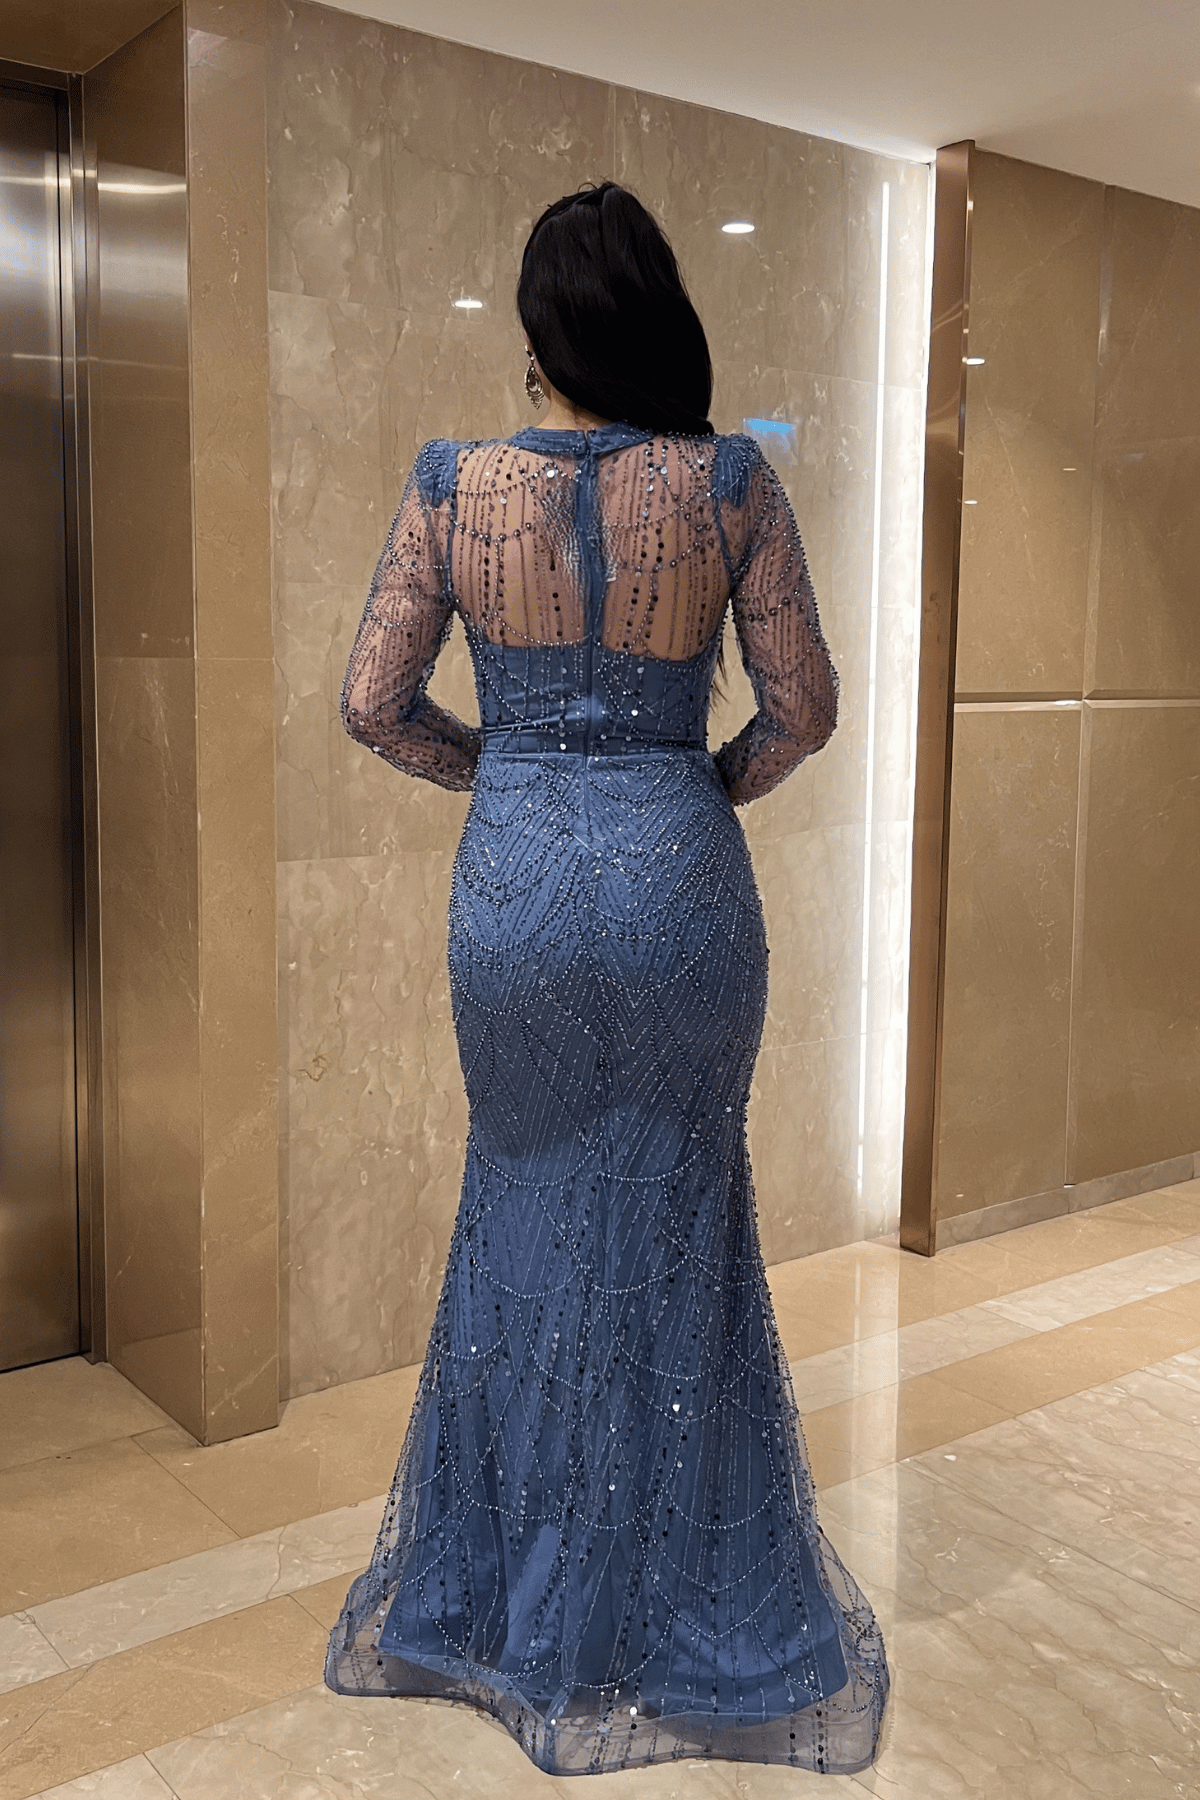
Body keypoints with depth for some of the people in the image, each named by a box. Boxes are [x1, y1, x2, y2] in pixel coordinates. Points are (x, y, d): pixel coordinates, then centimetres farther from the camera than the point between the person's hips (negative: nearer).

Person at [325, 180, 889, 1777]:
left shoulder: (452, 485, -4)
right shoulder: (732, 484, -6)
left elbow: (372, 704, -1)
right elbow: (804, 709, -3)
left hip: (514, 877, 1)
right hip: (676, 873, -1)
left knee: (527, 1211, 19)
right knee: (676, 1230, 15)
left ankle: (503, 1601, 35)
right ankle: (678, 1614, 32)